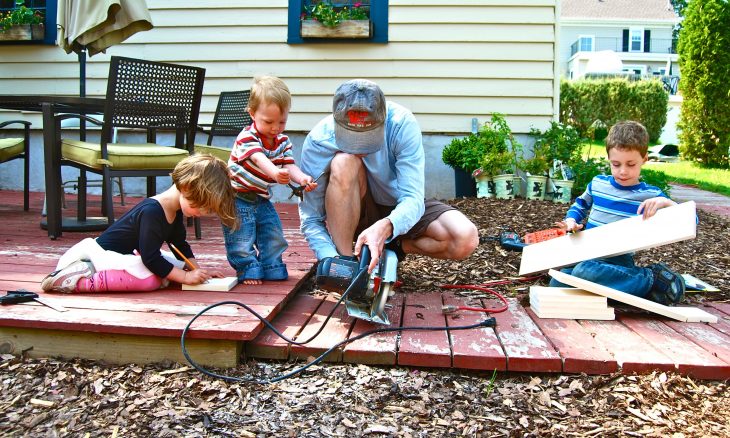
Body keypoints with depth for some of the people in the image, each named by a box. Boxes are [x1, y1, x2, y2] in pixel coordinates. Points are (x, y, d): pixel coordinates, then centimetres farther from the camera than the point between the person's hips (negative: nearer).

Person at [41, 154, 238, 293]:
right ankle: (80, 281, -23)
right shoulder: (151, 212, -27)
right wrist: (186, 277, -20)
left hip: (132, 253, 11)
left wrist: (198, 271, 1)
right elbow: (151, 258, -26)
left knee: (182, 265, 11)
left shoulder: (175, 211, 3)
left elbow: (181, 245, 15)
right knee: (151, 279, -32)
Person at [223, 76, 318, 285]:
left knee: (274, 235, 8)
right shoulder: (247, 137, -21)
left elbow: (289, 165, -10)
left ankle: (272, 269, 24)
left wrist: (302, 178, -34)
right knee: (242, 239, -9)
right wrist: (275, 172, -63)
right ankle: (248, 270, 10)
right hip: (238, 196, -6)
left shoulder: (283, 141, 0)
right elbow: (258, 158, -41)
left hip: (262, 197, 6)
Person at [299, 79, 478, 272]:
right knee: (345, 163, -35)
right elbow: (310, 219, -21)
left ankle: (393, 247, -1)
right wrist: (330, 258, -39)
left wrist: (384, 227, -51)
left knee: (466, 239, -26)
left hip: (398, 212, 1)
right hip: (353, 214, -1)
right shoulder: (318, 141, -25)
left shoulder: (402, 124, -26)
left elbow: (413, 199, -31)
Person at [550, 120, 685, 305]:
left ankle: (651, 279, -15)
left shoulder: (650, 196, -4)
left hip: (618, 259, -6)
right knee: (557, 283, -15)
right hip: (587, 253, 6)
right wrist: (571, 221, 4)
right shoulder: (598, 183, 9)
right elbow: (580, 205, 27)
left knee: (584, 272, -36)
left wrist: (666, 203, -26)